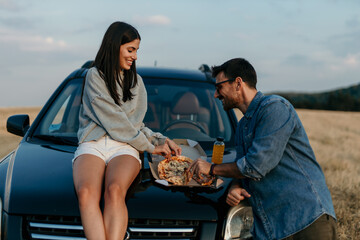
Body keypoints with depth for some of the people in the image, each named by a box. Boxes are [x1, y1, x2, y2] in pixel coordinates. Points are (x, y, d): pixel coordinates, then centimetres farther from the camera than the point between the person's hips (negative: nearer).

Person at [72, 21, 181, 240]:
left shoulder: (136, 81, 23)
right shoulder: (95, 76, 6)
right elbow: (115, 122, -1)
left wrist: (162, 140, 11)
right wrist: (150, 147, 2)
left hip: (124, 148, 2)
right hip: (93, 145, -2)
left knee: (115, 191, -33)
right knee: (86, 193, -35)